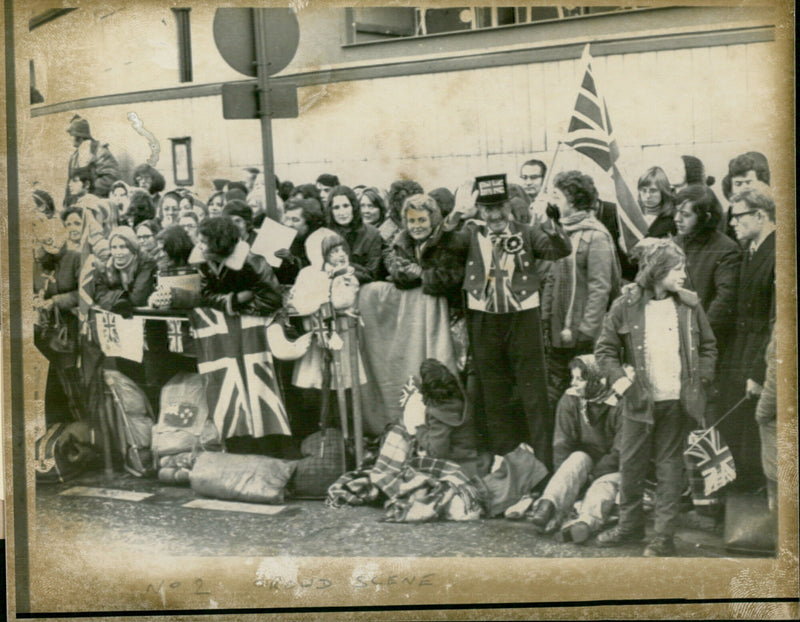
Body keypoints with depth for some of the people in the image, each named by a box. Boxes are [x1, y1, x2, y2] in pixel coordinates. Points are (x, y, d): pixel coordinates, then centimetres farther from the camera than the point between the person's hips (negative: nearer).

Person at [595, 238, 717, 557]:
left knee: (670, 465, 5)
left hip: (676, 399, 1)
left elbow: (708, 346, 13)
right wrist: (617, 377, -10)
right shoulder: (626, 305, -4)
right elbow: (604, 348, 2)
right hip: (639, 399, 0)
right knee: (631, 463, 8)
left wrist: (701, 378, 2)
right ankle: (630, 524, 26)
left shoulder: (690, 304, 2)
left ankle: (664, 534, 13)